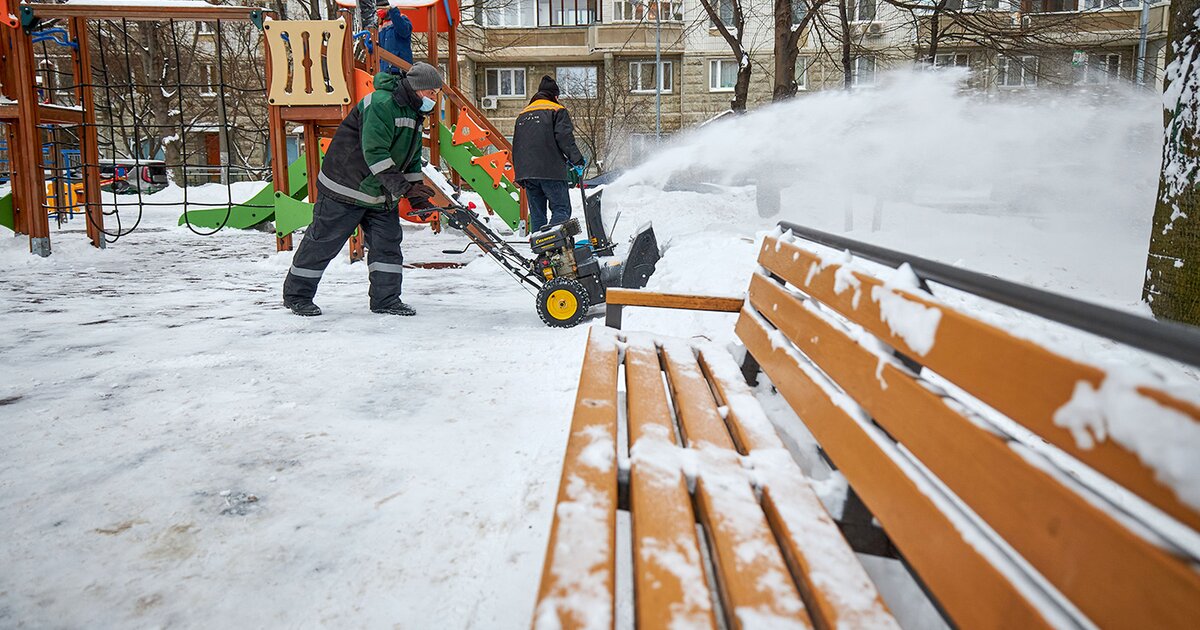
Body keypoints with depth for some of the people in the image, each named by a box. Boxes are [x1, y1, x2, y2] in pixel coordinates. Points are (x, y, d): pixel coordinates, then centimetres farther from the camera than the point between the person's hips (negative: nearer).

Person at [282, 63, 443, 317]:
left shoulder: (414, 113, 10)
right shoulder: (381, 104, -21)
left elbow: (411, 158, 17)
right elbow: (374, 152, -28)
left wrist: (417, 195, 6)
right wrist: (403, 186, -31)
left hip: (381, 195, 9)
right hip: (346, 189, -8)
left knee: (388, 243, 2)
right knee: (322, 241, 2)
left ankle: (386, 299, 11)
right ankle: (296, 295, 15)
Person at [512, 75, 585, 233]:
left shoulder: (522, 115, 24)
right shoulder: (557, 110, 4)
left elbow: (515, 147, 23)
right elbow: (565, 138, -10)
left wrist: (520, 174, 26)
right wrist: (577, 161, -3)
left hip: (526, 172, 6)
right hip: (550, 171, -6)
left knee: (536, 213, 10)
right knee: (561, 209, -6)